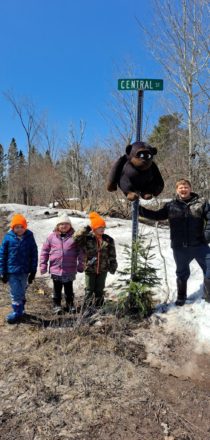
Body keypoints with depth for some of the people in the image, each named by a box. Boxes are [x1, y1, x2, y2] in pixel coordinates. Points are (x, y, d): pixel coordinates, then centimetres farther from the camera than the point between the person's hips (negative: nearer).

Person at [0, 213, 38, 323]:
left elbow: (34, 255, -1)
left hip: (25, 271, 1)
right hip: (12, 271, -1)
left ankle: (19, 311, 34)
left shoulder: (29, 237, -6)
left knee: (21, 293, 16)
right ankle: (17, 312, 20)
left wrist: (33, 271, -1)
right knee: (16, 294, 2)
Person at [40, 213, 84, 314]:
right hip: (55, 269, 1)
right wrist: (43, 265, 1)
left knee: (69, 289, 15)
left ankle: (70, 305, 32)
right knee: (57, 289, 13)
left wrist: (80, 265, -1)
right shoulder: (52, 236, -2)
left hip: (70, 270, 0)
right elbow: (45, 251, 3)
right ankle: (57, 305, 29)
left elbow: (80, 251, 0)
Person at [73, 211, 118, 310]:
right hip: (90, 269, -3)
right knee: (89, 290, 2)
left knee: (99, 291, 12)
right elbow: (75, 238, -18)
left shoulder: (108, 240, 2)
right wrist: (85, 230, -22)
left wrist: (113, 265, -1)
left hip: (103, 270, 3)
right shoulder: (87, 238, -6)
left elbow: (112, 255, 5)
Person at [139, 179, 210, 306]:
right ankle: (181, 297, 35)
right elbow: (156, 215, 6)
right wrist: (140, 210, -4)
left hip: (200, 245, -1)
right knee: (182, 273, 17)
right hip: (180, 247, 1)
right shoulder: (171, 206, 3)